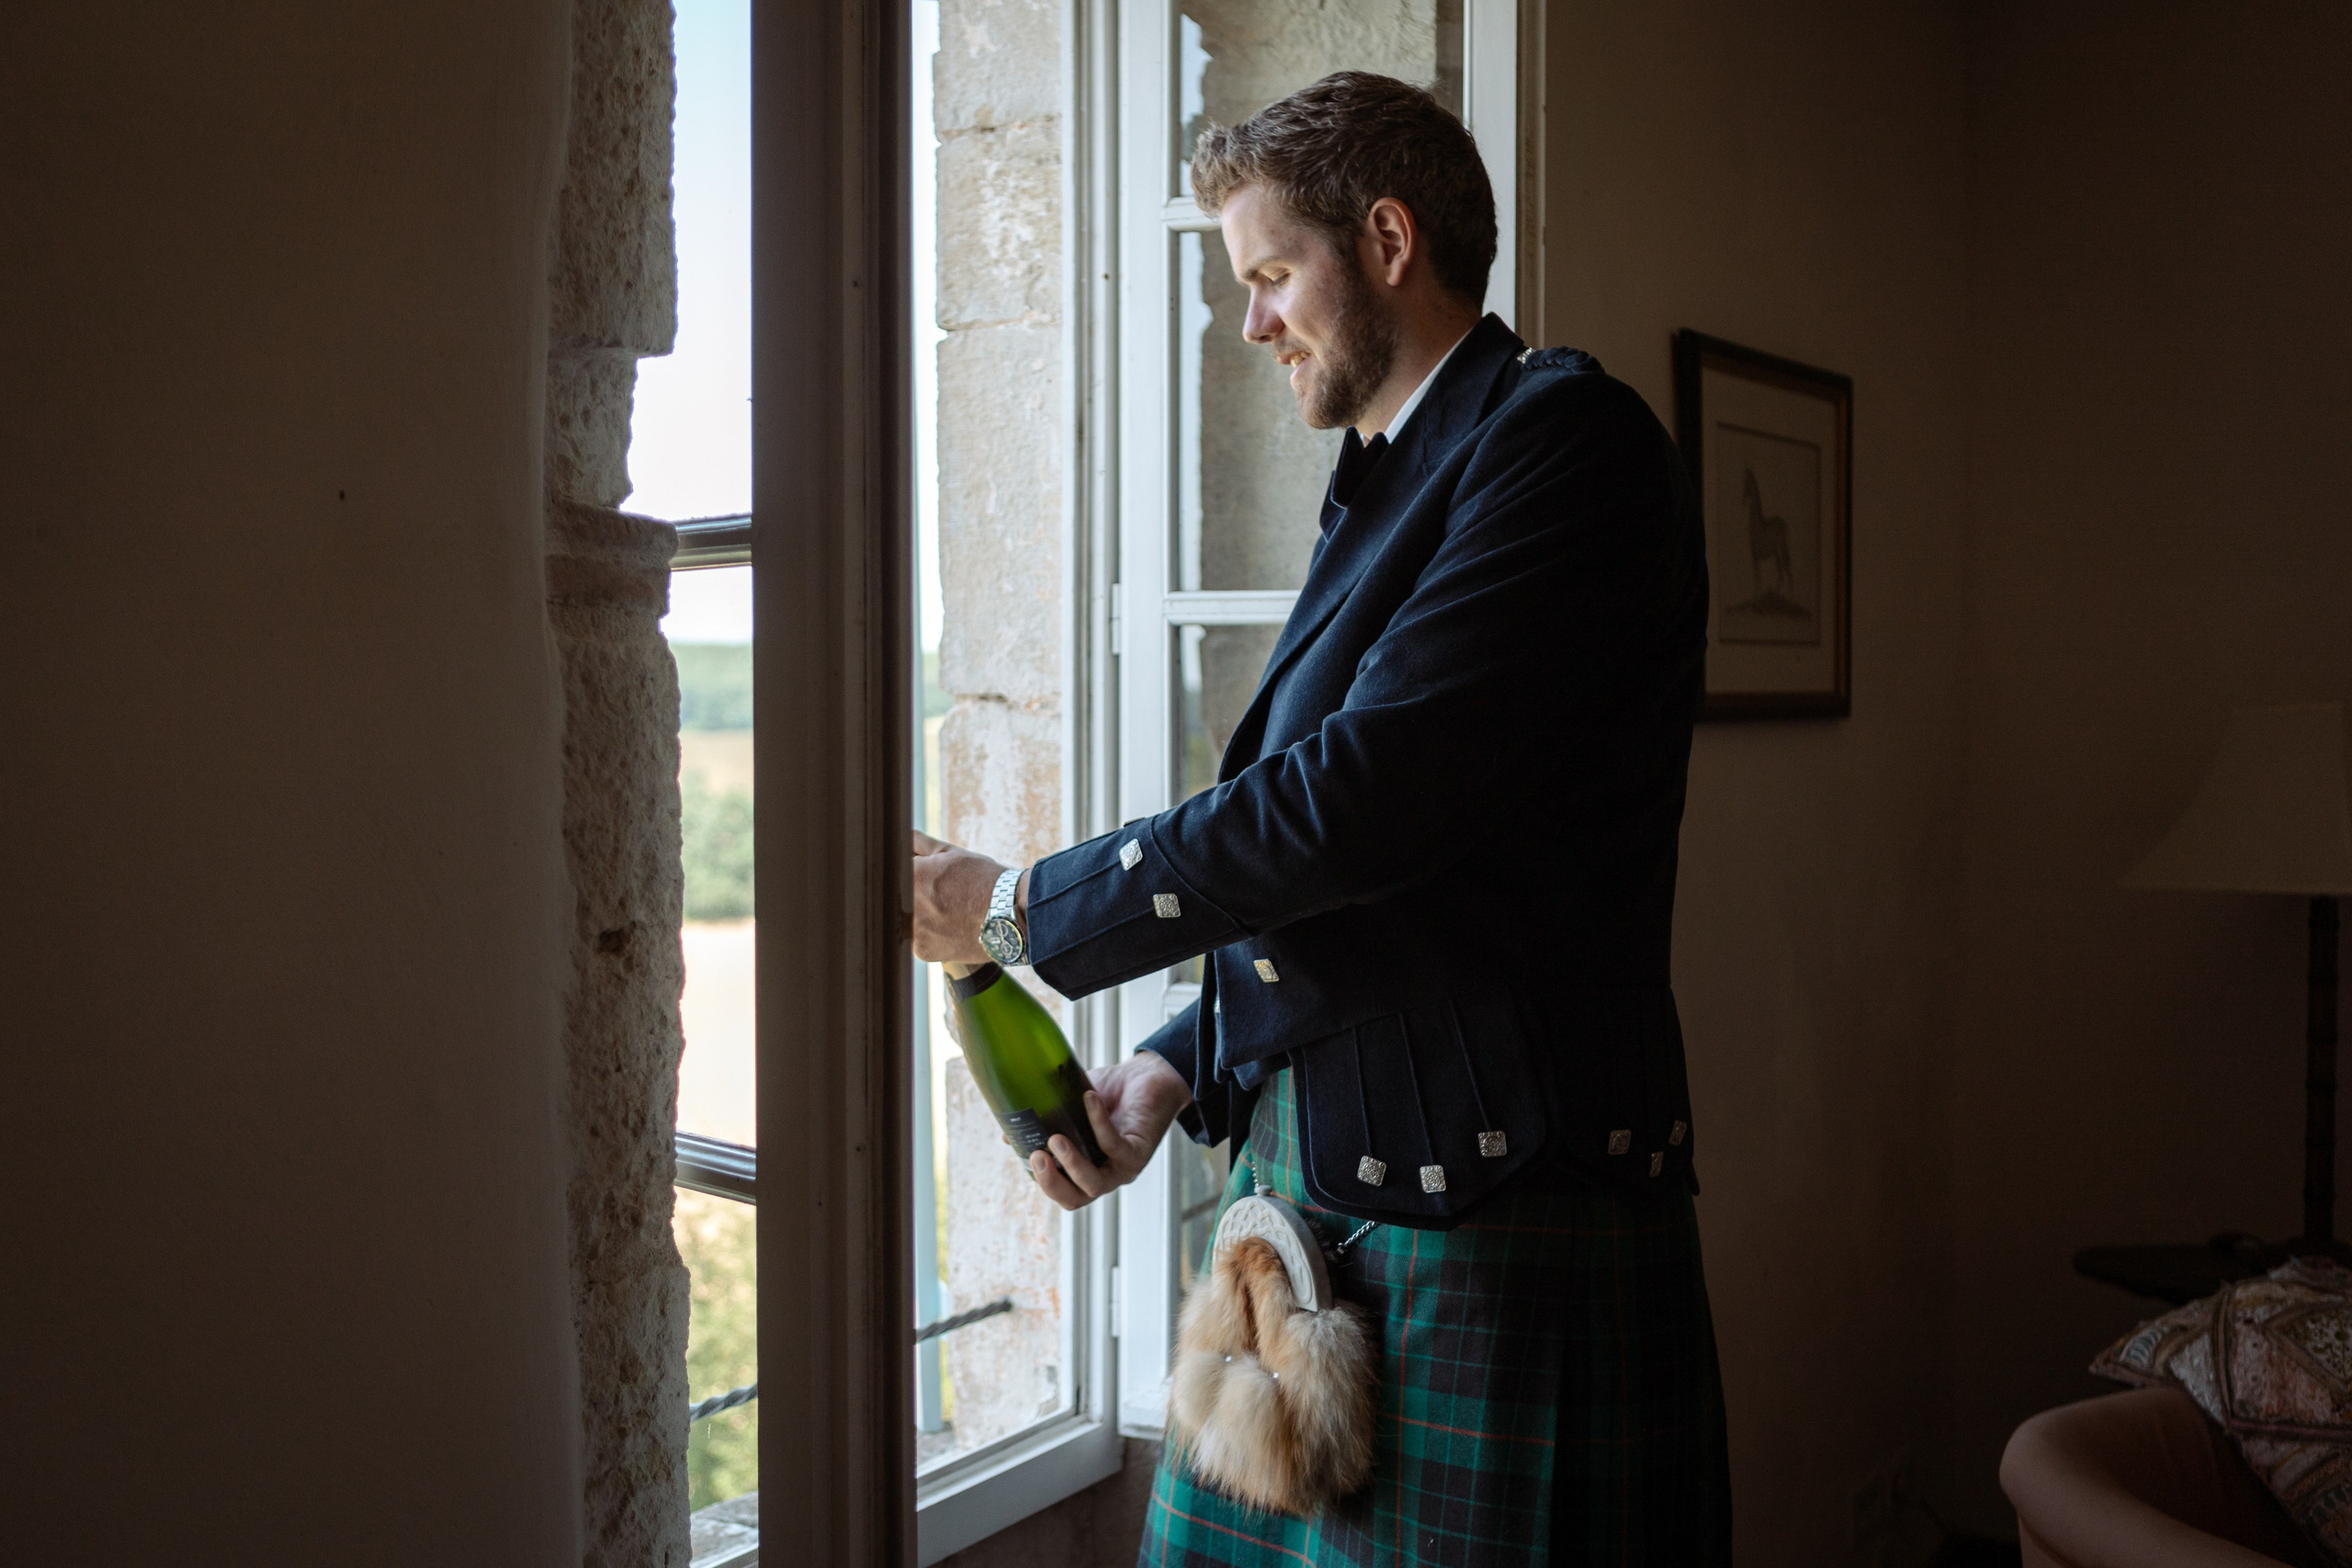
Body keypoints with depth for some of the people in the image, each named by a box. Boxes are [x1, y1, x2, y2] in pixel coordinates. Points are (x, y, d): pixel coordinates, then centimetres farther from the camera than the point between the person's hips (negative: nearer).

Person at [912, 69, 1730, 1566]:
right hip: (1307, 1194, 9)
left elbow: (1366, 796, -20)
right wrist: (1180, 1068, 7)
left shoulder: (1566, 435, -10)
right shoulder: (1386, 488, 18)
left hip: (1489, 1230, -8)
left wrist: (1022, 905, -10)